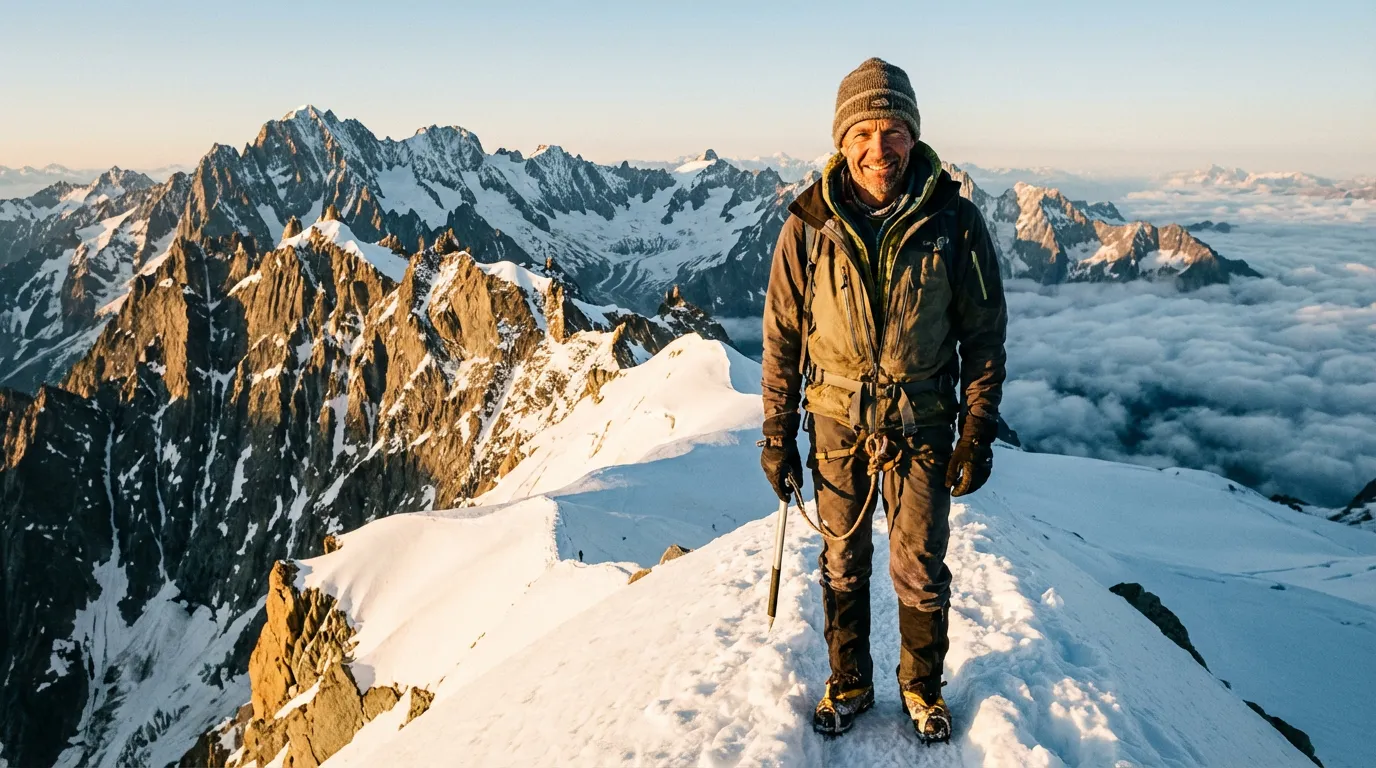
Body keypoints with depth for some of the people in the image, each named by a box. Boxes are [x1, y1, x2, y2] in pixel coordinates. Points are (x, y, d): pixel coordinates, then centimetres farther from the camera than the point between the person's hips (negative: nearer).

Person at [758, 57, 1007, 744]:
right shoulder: (809, 225, -10)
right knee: (843, 565, 16)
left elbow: (984, 334, -2)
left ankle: (922, 685, 37)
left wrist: (977, 436, -3)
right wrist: (777, 437, 0)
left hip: (922, 427, 0)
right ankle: (848, 683, 38)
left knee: (920, 571, 11)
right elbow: (782, 337, -1)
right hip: (838, 426, 1)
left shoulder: (955, 221, -11)